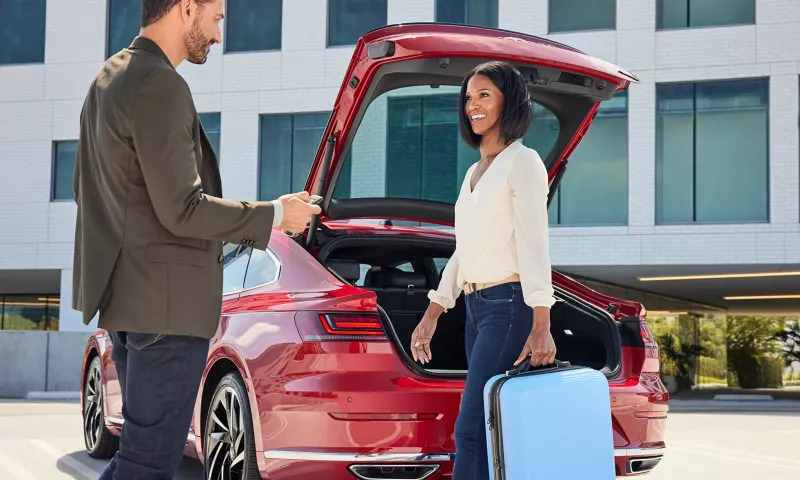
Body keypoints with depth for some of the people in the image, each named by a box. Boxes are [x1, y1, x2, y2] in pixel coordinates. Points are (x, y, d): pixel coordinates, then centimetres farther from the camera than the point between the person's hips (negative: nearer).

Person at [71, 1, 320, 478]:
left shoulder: (109, 78, 14)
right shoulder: (160, 87, -18)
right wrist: (274, 215, -10)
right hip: (166, 301, -10)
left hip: (124, 293, 10)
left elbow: (87, 188, 22)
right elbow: (182, 211, -20)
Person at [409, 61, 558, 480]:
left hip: (510, 307, -8)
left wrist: (541, 328, -19)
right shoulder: (475, 171, 20)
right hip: (477, 307, 8)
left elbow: (534, 245, -12)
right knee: (496, 430, 6)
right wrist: (431, 316, 21)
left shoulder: (523, 162, -4)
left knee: (471, 429, -14)